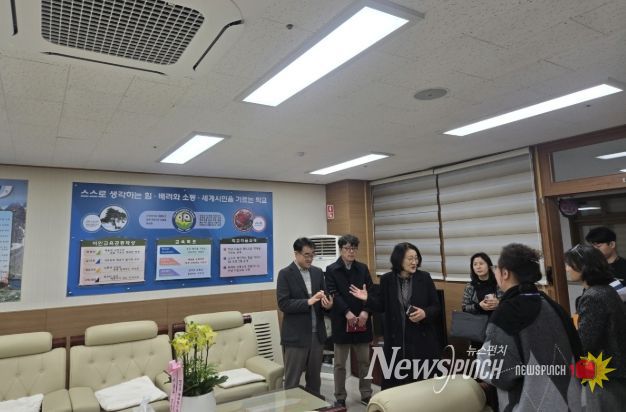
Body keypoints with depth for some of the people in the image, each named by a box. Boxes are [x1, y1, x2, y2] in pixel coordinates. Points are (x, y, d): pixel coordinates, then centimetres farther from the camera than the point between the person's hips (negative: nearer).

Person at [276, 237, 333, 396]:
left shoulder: (318, 272, 8)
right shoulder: (285, 274, -9)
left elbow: (323, 297, 11)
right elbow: (283, 304, -16)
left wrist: (327, 303, -13)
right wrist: (308, 302, -24)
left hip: (317, 333, 5)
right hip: (295, 335, -5)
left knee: (315, 377, 17)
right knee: (292, 380, 7)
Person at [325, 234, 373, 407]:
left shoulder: (363, 268, 6)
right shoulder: (331, 270, -3)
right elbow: (333, 294, -11)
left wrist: (365, 311, -15)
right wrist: (347, 312, -21)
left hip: (362, 320, 3)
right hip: (341, 322, -3)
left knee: (364, 361, 12)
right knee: (340, 364, 8)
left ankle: (366, 395, 28)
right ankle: (340, 398, 22)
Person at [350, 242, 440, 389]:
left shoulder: (425, 278, -2)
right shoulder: (387, 279, -2)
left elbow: (436, 307, 2)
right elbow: (382, 305, 7)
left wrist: (425, 313, -17)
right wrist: (368, 298, -10)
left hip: (421, 339, 0)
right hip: (395, 340, 0)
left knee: (423, 379, 7)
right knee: (395, 379, 7)